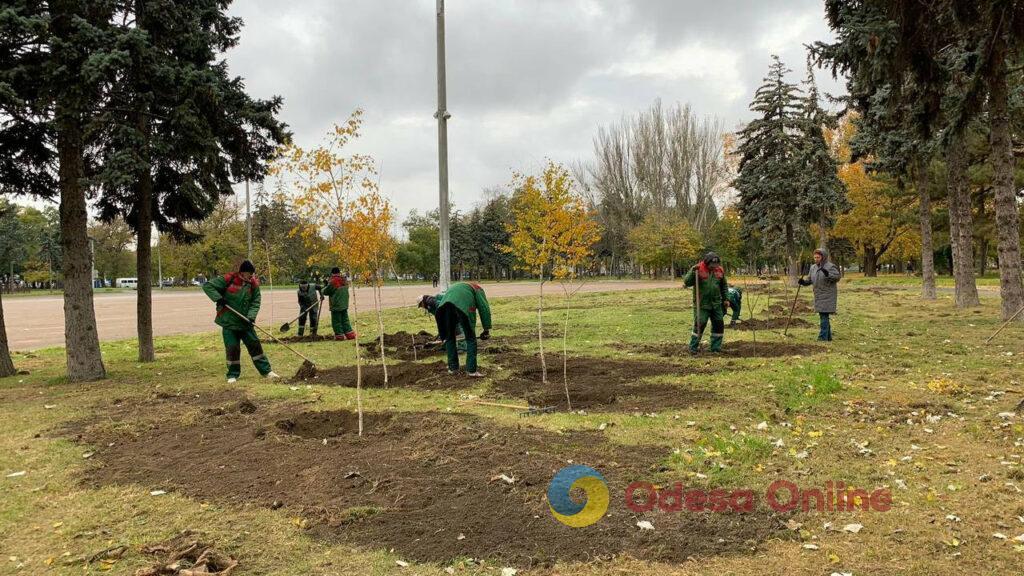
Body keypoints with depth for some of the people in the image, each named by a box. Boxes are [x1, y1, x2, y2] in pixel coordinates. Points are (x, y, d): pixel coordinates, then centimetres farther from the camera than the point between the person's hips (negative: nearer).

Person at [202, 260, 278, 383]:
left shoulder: (254, 284, -1)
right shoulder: (228, 280, -13)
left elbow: (255, 303, -2)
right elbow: (207, 286, -10)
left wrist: (251, 316, -19)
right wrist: (218, 298, -23)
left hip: (245, 323, 3)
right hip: (229, 322, -3)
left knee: (255, 345, 4)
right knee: (232, 348, 1)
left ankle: (266, 371, 12)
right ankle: (233, 375, 15)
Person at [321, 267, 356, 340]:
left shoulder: (333, 282, -17)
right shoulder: (345, 281, 3)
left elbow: (325, 292, -9)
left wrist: (323, 289, 15)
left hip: (336, 306, -6)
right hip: (344, 304, 6)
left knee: (336, 321, 4)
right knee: (345, 320, 14)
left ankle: (339, 335, 6)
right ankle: (350, 334, 11)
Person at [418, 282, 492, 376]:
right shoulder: (478, 290, 29)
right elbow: (484, 308, 15)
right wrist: (487, 329, 16)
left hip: (445, 304, 4)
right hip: (464, 306, -4)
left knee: (449, 337, 20)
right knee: (470, 339, 8)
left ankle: (452, 367, 25)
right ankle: (471, 370, 7)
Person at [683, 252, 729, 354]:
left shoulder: (720, 270, 4)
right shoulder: (698, 269, -10)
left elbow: (724, 286, 17)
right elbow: (686, 282, -15)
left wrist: (725, 299, 13)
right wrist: (693, 272, -27)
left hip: (716, 304, 5)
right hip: (702, 304, -5)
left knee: (719, 324, 7)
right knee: (699, 324, -9)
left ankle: (716, 347, 19)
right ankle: (693, 347, 2)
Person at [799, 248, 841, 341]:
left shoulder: (830, 266, -9)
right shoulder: (813, 267, 11)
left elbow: (837, 276, -18)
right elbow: (809, 280, 15)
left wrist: (827, 274, -33)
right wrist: (803, 282, -4)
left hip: (827, 296, -7)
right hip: (819, 296, 7)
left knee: (824, 316, -10)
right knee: (823, 316, 13)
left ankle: (823, 337, -8)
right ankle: (828, 337, 23)